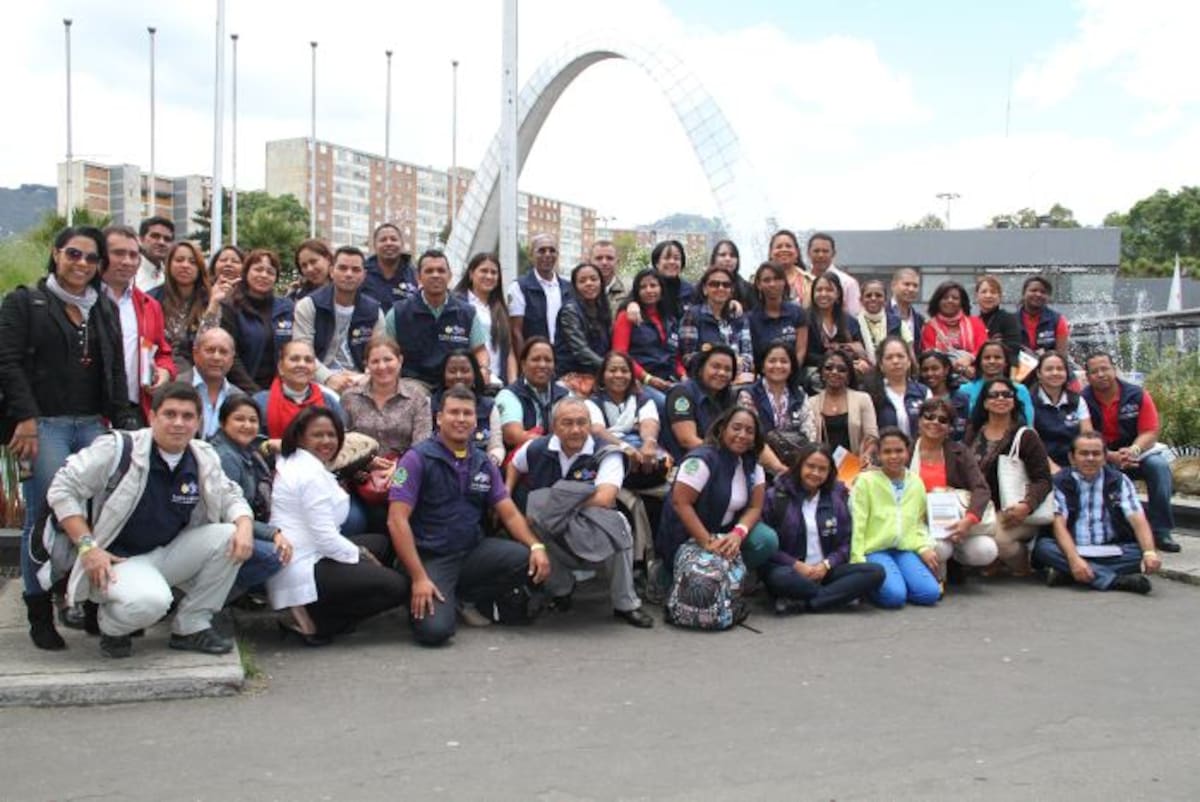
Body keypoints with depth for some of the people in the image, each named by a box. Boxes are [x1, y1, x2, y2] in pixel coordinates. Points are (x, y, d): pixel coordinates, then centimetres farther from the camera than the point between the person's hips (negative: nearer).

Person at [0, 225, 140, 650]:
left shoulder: (105, 310, 19)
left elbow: (116, 371, 18)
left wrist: (124, 423, 7)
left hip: (93, 425, 4)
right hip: (44, 425, -4)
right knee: (44, 518, -6)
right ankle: (39, 613, 5)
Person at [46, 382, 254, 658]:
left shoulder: (204, 457, 0)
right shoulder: (118, 449, -16)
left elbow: (230, 497, 12)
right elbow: (61, 489, -12)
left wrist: (245, 525, -12)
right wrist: (87, 547, -19)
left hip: (168, 553, 6)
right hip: (116, 558, -6)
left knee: (229, 538, -16)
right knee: (149, 601, -36)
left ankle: (191, 627, -1)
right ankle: (112, 626, 3)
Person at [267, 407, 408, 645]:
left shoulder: (290, 463, 14)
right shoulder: (312, 474, -17)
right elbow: (325, 537, -21)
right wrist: (360, 556, -6)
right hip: (303, 572, -11)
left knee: (381, 543, 22)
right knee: (396, 587, -15)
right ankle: (312, 620, -6)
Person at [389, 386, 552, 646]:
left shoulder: (483, 464, 9)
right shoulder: (418, 458, -9)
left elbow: (510, 514, 7)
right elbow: (397, 520, -15)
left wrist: (536, 546, -14)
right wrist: (419, 577, -22)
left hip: (475, 551, 5)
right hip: (431, 558, -5)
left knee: (532, 562, -20)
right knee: (434, 630, -28)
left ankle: (468, 598, 5)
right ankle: (421, 601, 9)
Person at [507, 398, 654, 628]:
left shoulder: (606, 454, -14)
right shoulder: (536, 449, 0)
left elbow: (605, 498, -30)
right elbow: (514, 465, 25)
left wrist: (551, 508, -22)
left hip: (594, 540, -2)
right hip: (553, 543, 2)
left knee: (615, 523, -34)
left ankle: (625, 604, -12)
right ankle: (560, 590, -1)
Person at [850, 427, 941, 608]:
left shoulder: (916, 482, 9)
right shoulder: (866, 481, -6)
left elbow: (918, 522, 17)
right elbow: (857, 524, -6)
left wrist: (924, 548, -1)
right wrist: (858, 562, -11)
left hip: (905, 549, 5)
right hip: (875, 550, -5)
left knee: (930, 593, -18)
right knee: (895, 596, -27)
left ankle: (894, 582, 9)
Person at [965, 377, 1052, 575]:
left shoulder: (1025, 436, 1)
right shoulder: (974, 434, 13)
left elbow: (1042, 479, -3)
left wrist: (1027, 505, -20)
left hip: (1015, 513, -3)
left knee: (996, 537, -33)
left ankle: (1022, 564, 1)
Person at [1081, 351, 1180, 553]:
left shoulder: (1137, 395, -6)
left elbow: (1149, 433, -7)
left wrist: (1132, 451, -28)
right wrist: (1112, 457, -28)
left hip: (1136, 452, 1)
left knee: (1159, 465, -28)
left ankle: (1161, 531, -19)